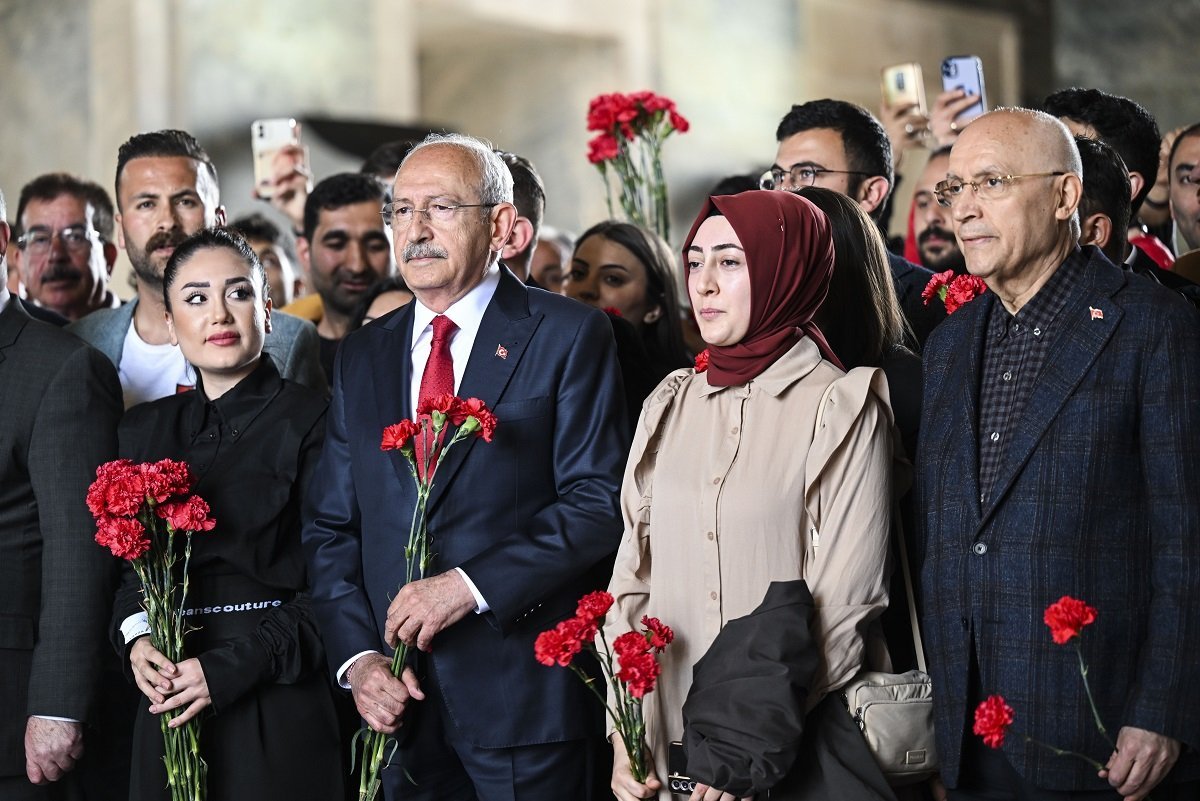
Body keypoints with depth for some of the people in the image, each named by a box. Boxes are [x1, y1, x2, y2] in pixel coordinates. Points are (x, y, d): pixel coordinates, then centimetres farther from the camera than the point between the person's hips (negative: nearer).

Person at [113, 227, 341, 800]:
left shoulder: (309, 420, -6)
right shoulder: (144, 429, 12)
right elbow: (124, 563, 16)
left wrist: (233, 667, -17)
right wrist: (136, 638, -4)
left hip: (278, 710, -4)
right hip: (168, 706, 5)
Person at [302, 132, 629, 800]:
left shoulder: (569, 335, -3)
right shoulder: (363, 357, 12)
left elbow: (601, 501, -11)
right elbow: (330, 526, 11)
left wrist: (471, 584, -17)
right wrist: (357, 656, -3)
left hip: (525, 692, -4)